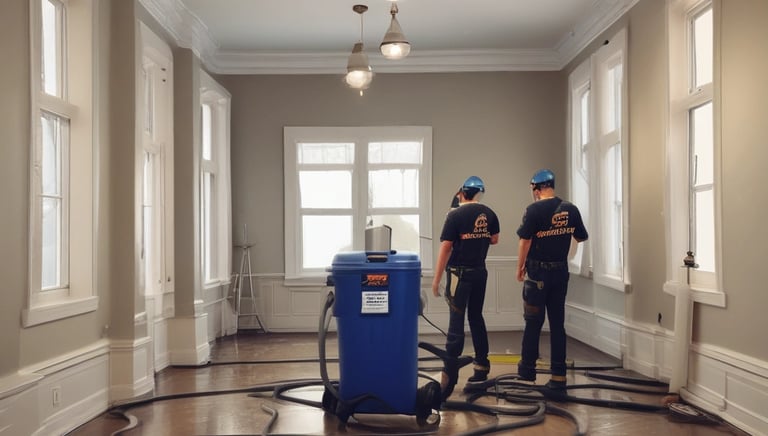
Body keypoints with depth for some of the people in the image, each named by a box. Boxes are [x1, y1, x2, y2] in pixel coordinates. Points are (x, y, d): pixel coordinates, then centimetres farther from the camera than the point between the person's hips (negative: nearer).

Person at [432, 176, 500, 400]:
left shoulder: (455, 215, -13)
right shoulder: (489, 214, 3)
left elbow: (445, 248, -14)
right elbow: (494, 240, 16)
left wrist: (436, 279, -10)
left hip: (460, 273, -6)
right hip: (480, 272, 6)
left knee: (456, 323, -7)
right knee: (476, 317, 18)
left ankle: (449, 377, -9)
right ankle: (482, 366, 25)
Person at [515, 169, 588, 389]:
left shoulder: (534, 209, -12)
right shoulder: (571, 209, 2)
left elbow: (525, 241, -12)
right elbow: (581, 238, 12)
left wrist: (520, 267, 1)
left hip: (538, 272, -4)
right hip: (561, 272, 4)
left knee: (534, 322, 7)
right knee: (557, 323, 8)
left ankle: (528, 369, 20)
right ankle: (558, 375, 8)